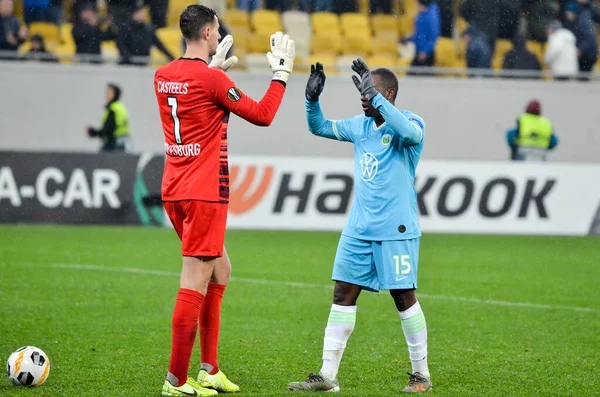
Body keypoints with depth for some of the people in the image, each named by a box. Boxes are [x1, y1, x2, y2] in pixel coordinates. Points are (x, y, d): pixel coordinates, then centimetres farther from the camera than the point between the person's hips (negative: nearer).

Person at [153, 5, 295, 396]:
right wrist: (282, 73, 1)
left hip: (174, 190, 9)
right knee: (196, 283, -6)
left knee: (221, 272, 19)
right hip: (205, 192, -9)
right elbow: (262, 115, -9)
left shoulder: (163, 77, 9)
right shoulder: (211, 79, -15)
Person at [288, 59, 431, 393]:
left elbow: (409, 132, -32)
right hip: (359, 228, 6)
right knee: (343, 294, 1)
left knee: (404, 297, -1)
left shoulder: (411, 122, -8)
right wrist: (313, 100, 1)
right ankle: (328, 376, 4)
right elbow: (320, 127, 21)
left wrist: (374, 95, -34)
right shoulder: (360, 126, 12)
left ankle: (422, 374, 12)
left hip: (396, 230, -6)